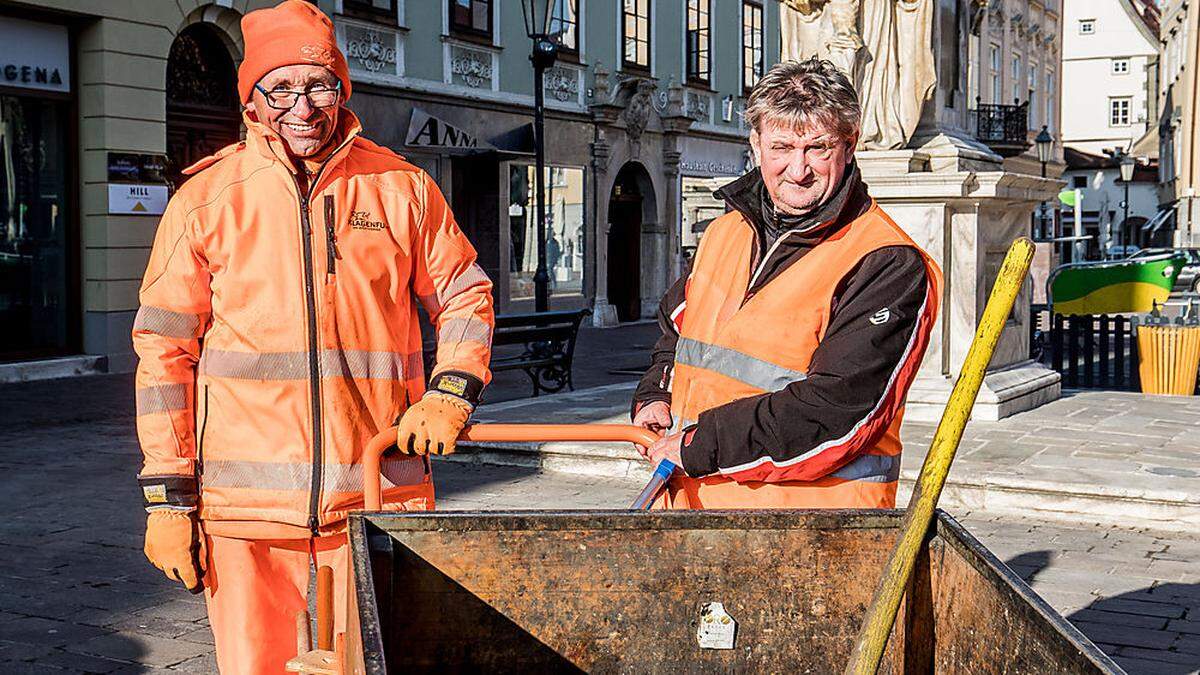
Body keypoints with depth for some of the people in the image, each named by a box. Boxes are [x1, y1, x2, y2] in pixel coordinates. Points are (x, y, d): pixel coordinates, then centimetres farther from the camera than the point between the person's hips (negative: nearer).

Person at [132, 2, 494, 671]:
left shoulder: (402, 188, 5)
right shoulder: (206, 199, 3)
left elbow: (466, 296, 15)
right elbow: (165, 347, 4)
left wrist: (450, 391, -3)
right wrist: (169, 494, 0)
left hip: (379, 498, 1)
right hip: (247, 506, 0)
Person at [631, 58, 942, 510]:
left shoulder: (889, 266, -9)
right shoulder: (725, 232, 14)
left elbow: (832, 415, -17)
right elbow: (675, 325, 31)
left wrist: (698, 446, -14)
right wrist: (655, 397, 12)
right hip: (687, 500, 5)